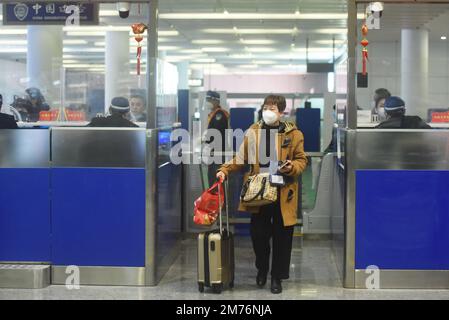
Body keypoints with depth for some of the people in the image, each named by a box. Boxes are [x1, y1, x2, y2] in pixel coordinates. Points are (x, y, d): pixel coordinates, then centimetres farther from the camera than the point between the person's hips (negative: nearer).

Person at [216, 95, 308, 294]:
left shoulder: (293, 134, -2)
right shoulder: (253, 132, 3)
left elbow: (302, 160, 4)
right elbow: (241, 158, 5)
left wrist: (292, 167, -17)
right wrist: (225, 170, -8)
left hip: (283, 193, -1)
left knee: (281, 237, 4)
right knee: (258, 234, 6)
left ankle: (277, 276, 21)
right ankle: (262, 269, 33)